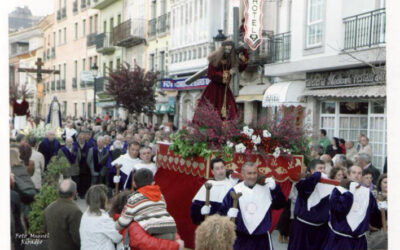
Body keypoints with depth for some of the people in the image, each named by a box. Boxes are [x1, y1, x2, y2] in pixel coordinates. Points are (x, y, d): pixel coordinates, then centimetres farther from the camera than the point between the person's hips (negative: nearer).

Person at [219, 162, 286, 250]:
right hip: (241, 238, 0)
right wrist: (229, 213, -22)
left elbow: (280, 205, -8)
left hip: (262, 237, 1)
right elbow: (223, 210, -1)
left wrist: (275, 188, -21)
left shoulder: (266, 188, -2)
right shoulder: (235, 191, -3)